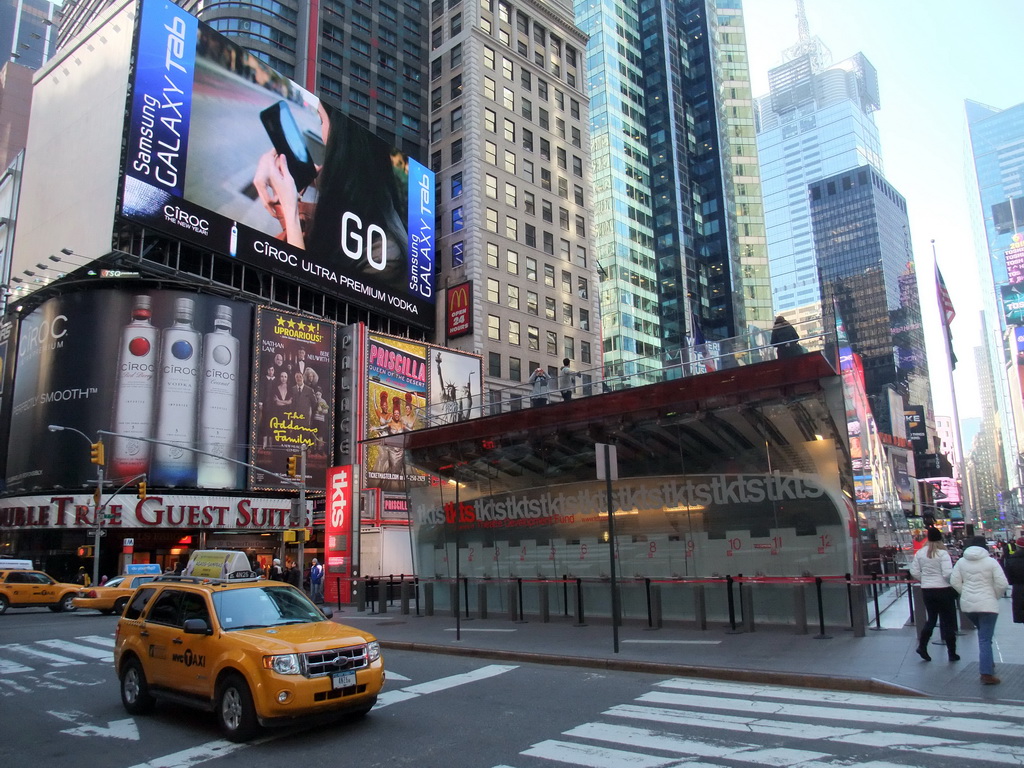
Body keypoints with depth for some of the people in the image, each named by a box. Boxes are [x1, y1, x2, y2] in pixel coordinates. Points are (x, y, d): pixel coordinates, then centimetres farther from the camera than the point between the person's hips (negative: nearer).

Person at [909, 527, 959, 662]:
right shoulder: (943, 553, -14)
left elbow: (914, 572, 4)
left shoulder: (920, 553, 2)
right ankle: (952, 653, 15)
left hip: (926, 590, 4)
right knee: (947, 622, 7)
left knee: (931, 619, 18)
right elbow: (948, 574, -19)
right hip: (943, 589, -4)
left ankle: (922, 646, 8)